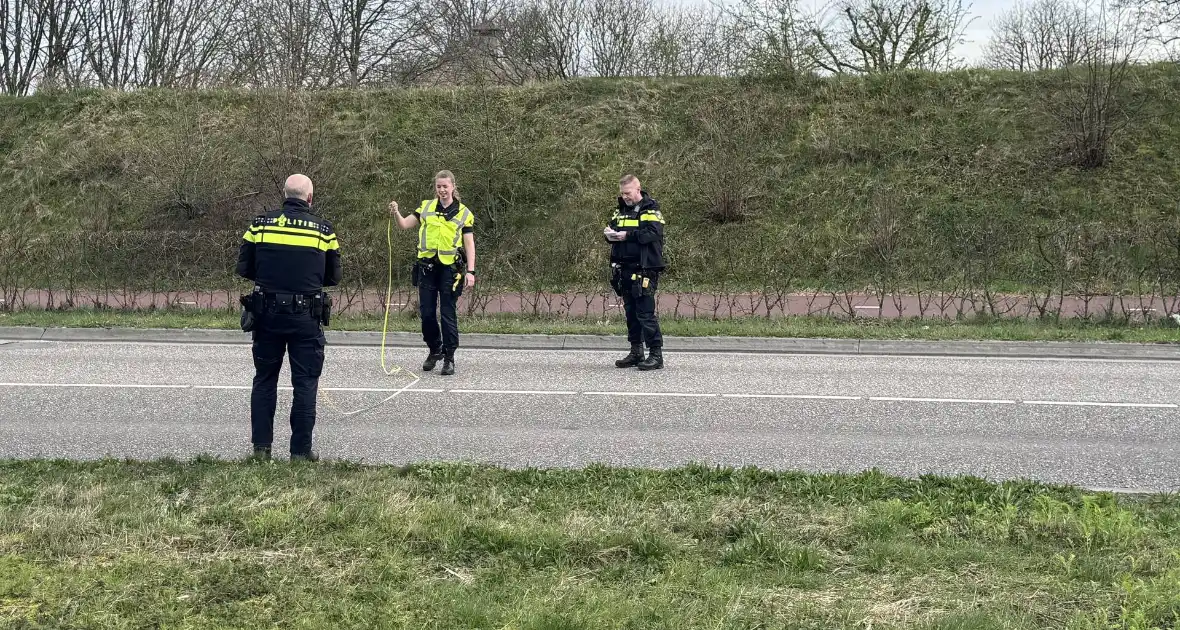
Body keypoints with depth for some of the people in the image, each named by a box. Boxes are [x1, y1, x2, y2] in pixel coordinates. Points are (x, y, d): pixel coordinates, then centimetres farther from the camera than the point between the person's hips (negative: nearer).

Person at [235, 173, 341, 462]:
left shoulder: (260, 224, 0)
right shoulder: (323, 229, -3)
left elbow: (243, 268, 4)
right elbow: (333, 277, 3)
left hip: (266, 313, 2)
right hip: (306, 318, -2)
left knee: (264, 380, 15)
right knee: (305, 383, 7)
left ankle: (261, 446, 16)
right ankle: (301, 449, 8)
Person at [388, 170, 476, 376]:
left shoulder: (464, 213, 4)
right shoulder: (426, 207, 10)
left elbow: (469, 244, 1)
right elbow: (404, 224, 8)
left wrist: (470, 271, -8)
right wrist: (396, 213, -13)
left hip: (450, 268, -3)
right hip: (427, 267, 3)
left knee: (448, 314, -1)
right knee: (426, 312, 5)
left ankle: (449, 357, 7)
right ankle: (435, 350, 25)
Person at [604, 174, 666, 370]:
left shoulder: (650, 209, -5)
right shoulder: (621, 210, 17)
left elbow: (653, 234, -18)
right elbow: (612, 229, 19)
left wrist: (627, 235, -23)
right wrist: (609, 234, -5)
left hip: (644, 270, -7)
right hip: (625, 270, 7)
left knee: (646, 313, -9)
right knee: (631, 313, 12)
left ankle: (656, 355, -4)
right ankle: (636, 352, 20)